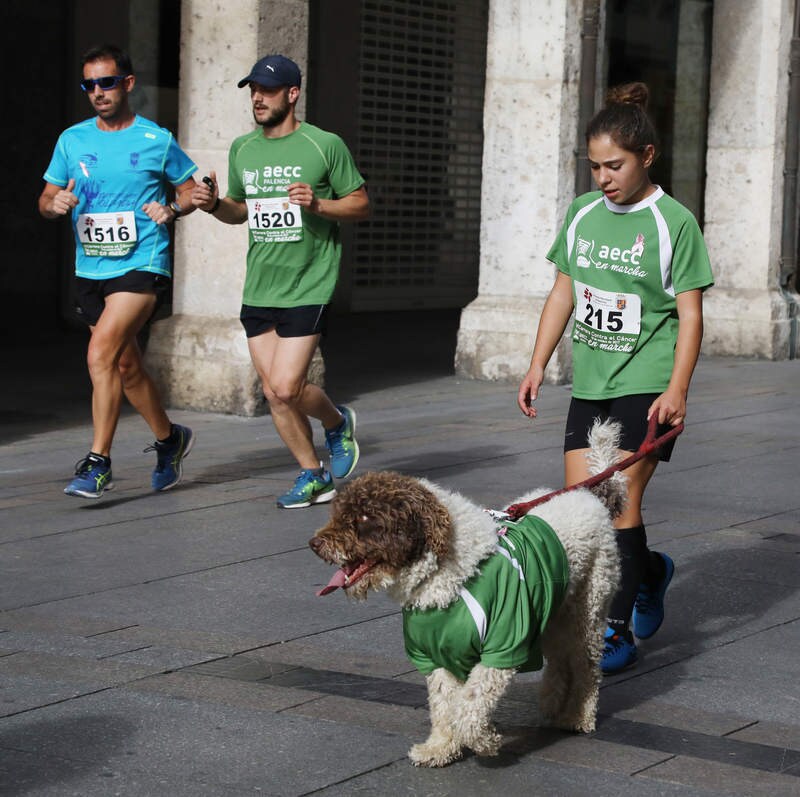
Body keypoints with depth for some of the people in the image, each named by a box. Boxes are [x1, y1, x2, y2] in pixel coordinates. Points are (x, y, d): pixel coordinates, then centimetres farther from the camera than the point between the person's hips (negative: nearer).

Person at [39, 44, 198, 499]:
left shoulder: (157, 140, -2)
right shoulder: (72, 140, 8)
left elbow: (190, 191, 9)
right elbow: (46, 200, 13)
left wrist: (172, 210, -12)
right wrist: (55, 204, -10)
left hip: (141, 266, -5)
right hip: (90, 270, 5)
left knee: (101, 353, -22)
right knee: (126, 366, 14)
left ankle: (99, 463, -16)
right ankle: (170, 440, 36)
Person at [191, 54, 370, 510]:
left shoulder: (326, 146, -6)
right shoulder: (243, 149, 9)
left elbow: (362, 205, -1)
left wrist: (317, 204, -18)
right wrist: (214, 204, 1)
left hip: (308, 287, -5)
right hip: (258, 289, 5)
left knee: (286, 387, -13)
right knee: (274, 394, 6)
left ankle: (338, 422, 18)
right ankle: (313, 476, 23)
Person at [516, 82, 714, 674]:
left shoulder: (674, 223, -8)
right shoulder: (583, 213, 9)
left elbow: (690, 313, -9)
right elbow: (564, 292, 16)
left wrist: (678, 388, -17)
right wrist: (539, 364, 11)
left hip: (647, 384, -6)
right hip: (589, 381, 6)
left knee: (620, 500, -10)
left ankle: (618, 630, 0)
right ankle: (651, 570, 30)